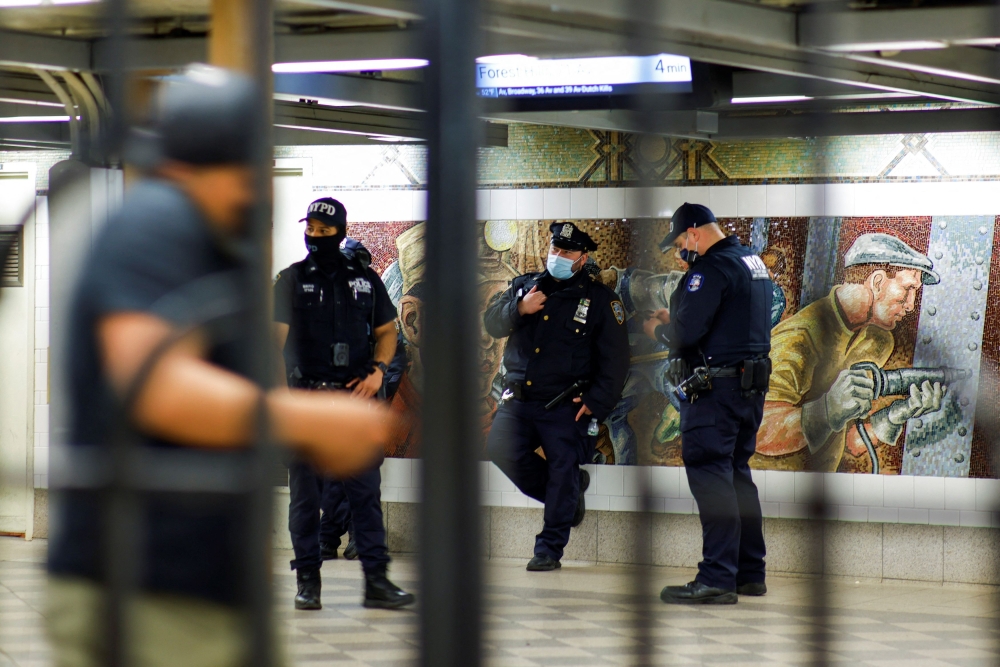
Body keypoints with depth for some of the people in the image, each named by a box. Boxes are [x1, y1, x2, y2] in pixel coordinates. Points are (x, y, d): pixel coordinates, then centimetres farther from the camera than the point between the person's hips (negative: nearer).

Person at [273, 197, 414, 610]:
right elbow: (277, 340, 1)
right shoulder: (291, 280, 6)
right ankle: (308, 580, 8)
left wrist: (378, 370, -1)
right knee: (305, 493, 1)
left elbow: (387, 331, 18)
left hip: (356, 398, 1)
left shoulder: (365, 280, 12)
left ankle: (376, 579, 1)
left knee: (366, 490, -1)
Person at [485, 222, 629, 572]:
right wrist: (519, 309, -15)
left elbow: (615, 359, -1)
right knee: (501, 448, -13)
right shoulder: (524, 284, 13)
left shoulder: (600, 299, 1)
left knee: (563, 470, -7)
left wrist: (595, 402, -11)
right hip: (518, 400, 4)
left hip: (566, 407, -4)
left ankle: (549, 549, 4)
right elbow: (492, 323, 6)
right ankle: (569, 491, 10)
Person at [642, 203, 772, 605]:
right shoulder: (753, 262, 17)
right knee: (738, 475, 15)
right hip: (751, 386, 10)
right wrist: (674, 318, 20)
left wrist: (657, 329, 0)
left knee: (710, 476, -9)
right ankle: (750, 572, 18)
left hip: (716, 390, -10)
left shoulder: (712, 268, -15)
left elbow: (685, 333, -21)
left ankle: (717, 579, -13)